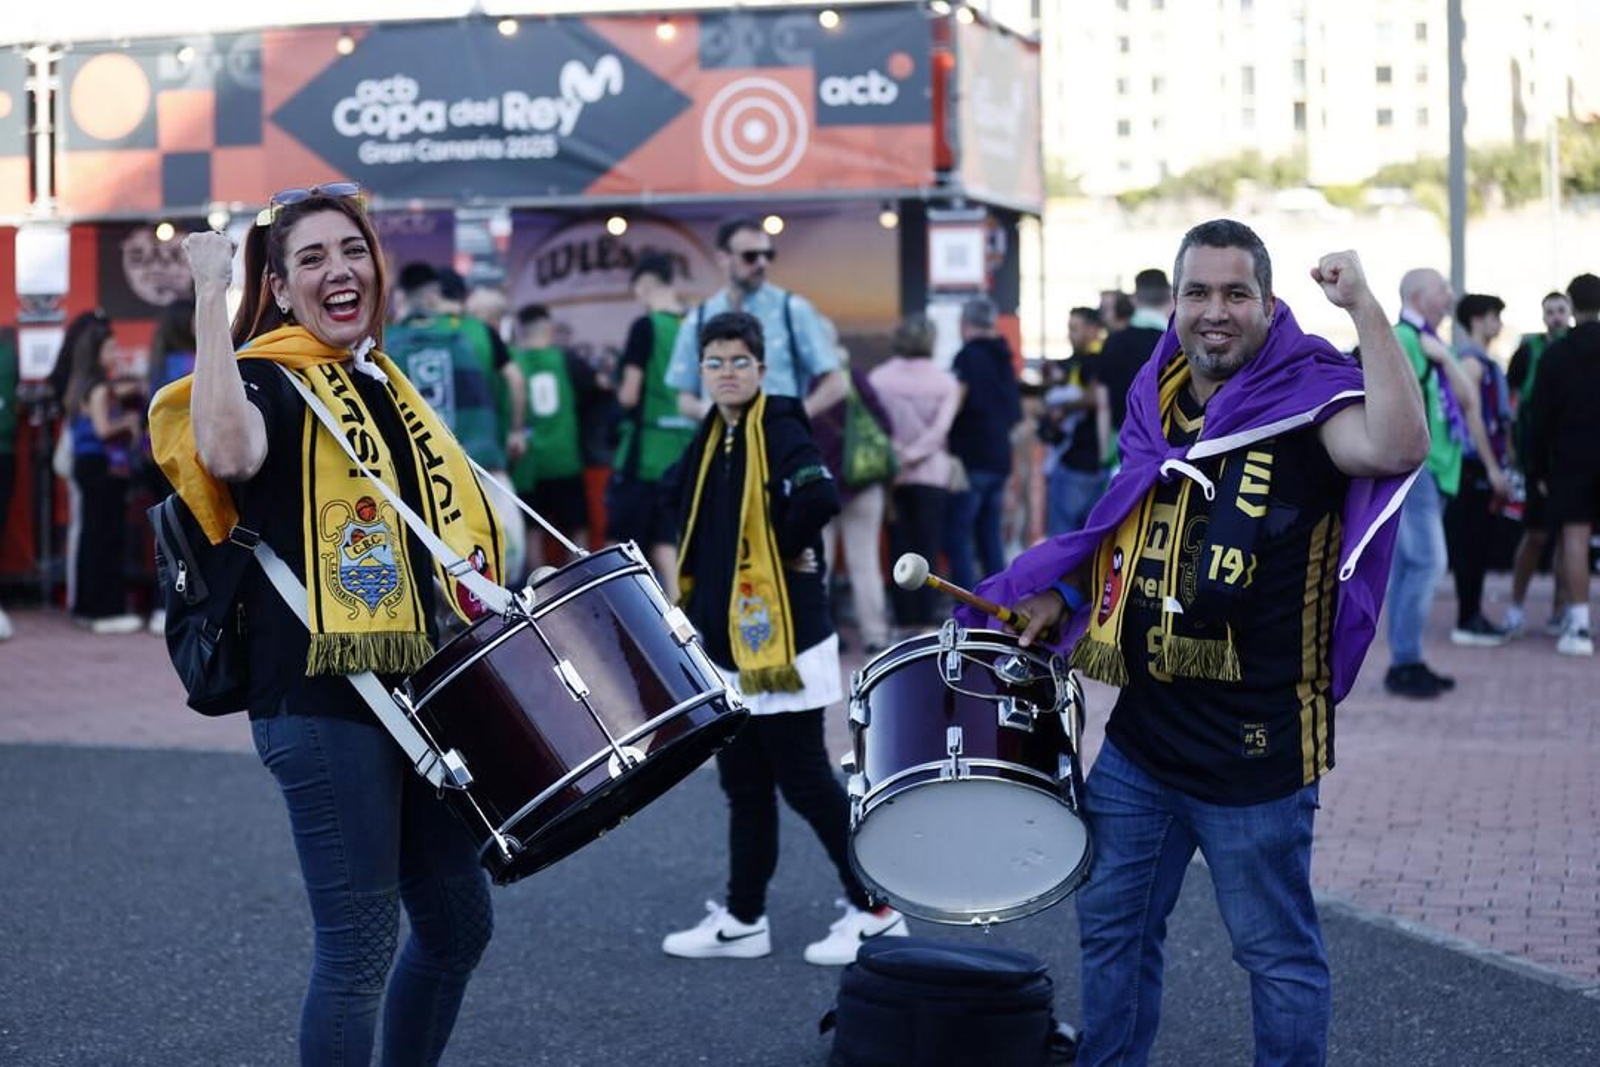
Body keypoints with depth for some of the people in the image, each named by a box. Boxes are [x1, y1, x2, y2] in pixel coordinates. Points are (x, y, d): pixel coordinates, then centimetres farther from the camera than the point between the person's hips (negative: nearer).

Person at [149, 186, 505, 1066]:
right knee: (360, 943, -5)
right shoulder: (269, 378, -8)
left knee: (457, 922, 14)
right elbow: (226, 452, -33)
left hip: (413, 688, 8)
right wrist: (211, 295, -29)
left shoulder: (386, 383, 16)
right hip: (322, 699, -8)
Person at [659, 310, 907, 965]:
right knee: (744, 785, 14)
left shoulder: (779, 430, -14)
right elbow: (684, 503, 28)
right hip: (728, 640, 8)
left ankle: (875, 912, 8)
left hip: (780, 640, -8)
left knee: (804, 780, -3)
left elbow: (818, 497, -32)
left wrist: (783, 549, -14)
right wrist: (708, 571, 12)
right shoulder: (712, 438, 11)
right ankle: (743, 919, 22)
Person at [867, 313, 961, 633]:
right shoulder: (945, 381, -2)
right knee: (927, 550, 1)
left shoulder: (878, 378, 0)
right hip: (932, 474, -1)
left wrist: (894, 456, -4)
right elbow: (940, 428, -11)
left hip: (891, 475, 1)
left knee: (899, 550, 5)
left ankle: (906, 622, 4)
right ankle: (924, 622, -2)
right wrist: (912, 455, -9)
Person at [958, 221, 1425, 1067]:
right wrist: (1061, 597, 9)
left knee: (1277, 953, 6)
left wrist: (1364, 307, -34)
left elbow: (1397, 445, -35)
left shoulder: (1306, 398, -13)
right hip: (1141, 731, 7)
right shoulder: (1156, 402, 8)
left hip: (1255, 742, -7)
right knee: (1111, 924, 17)